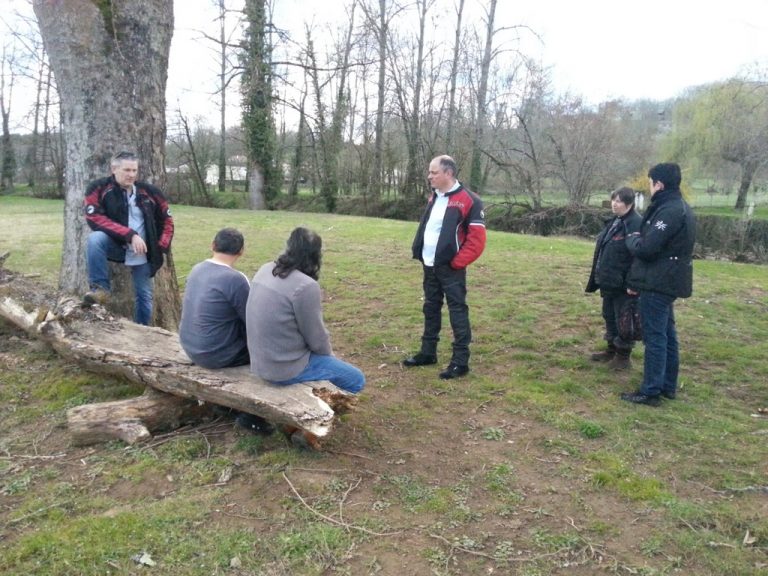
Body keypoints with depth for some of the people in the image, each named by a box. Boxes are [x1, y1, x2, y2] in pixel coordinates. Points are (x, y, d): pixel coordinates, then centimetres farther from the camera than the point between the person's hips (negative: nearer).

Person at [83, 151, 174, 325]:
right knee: (95, 238, -33)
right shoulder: (99, 188, -9)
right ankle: (100, 288, -20)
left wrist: (161, 247, -4)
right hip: (115, 245, -2)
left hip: (142, 253, 2)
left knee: (145, 296, 6)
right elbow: (94, 219, -19)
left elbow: (167, 220, 8)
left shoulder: (149, 192, -2)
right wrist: (130, 235, -27)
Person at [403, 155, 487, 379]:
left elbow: (477, 238, -15)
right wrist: (419, 252, 12)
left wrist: (457, 262, -17)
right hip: (429, 266, 8)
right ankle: (428, 353, 30)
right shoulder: (434, 197, 12)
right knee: (431, 309, 17)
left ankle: (460, 361, 8)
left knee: (457, 312, 0)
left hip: (450, 269, -8)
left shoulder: (469, 200, -13)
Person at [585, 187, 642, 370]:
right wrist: (598, 278, 18)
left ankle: (623, 356, 16)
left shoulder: (636, 224, -17)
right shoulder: (614, 222, 12)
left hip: (624, 284, -9)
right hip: (608, 282, 9)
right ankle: (612, 350, 32)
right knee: (609, 317, 18)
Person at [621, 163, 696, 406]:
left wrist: (632, 238, -1)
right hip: (667, 282, 10)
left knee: (654, 337, -4)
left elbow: (646, 248, -24)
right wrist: (637, 280, 12)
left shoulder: (669, 211, -20)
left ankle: (651, 391, 2)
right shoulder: (679, 208, 14)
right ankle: (668, 386, 25)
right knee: (666, 334, 15)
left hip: (658, 284, -10)